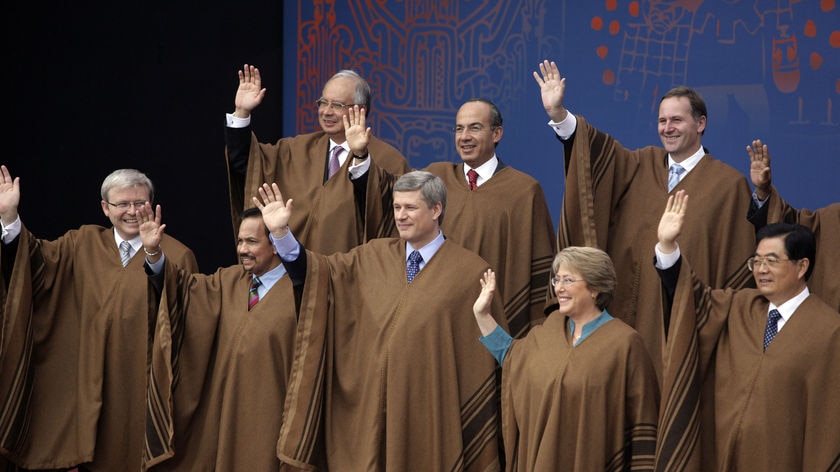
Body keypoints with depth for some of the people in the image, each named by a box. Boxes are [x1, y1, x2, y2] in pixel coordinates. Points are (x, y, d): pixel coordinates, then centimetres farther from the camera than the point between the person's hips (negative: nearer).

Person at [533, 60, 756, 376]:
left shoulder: (729, 184, -2)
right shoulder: (643, 166, 12)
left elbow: (739, 267, -2)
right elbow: (600, 149, -2)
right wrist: (557, 113, -17)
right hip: (635, 317, 4)